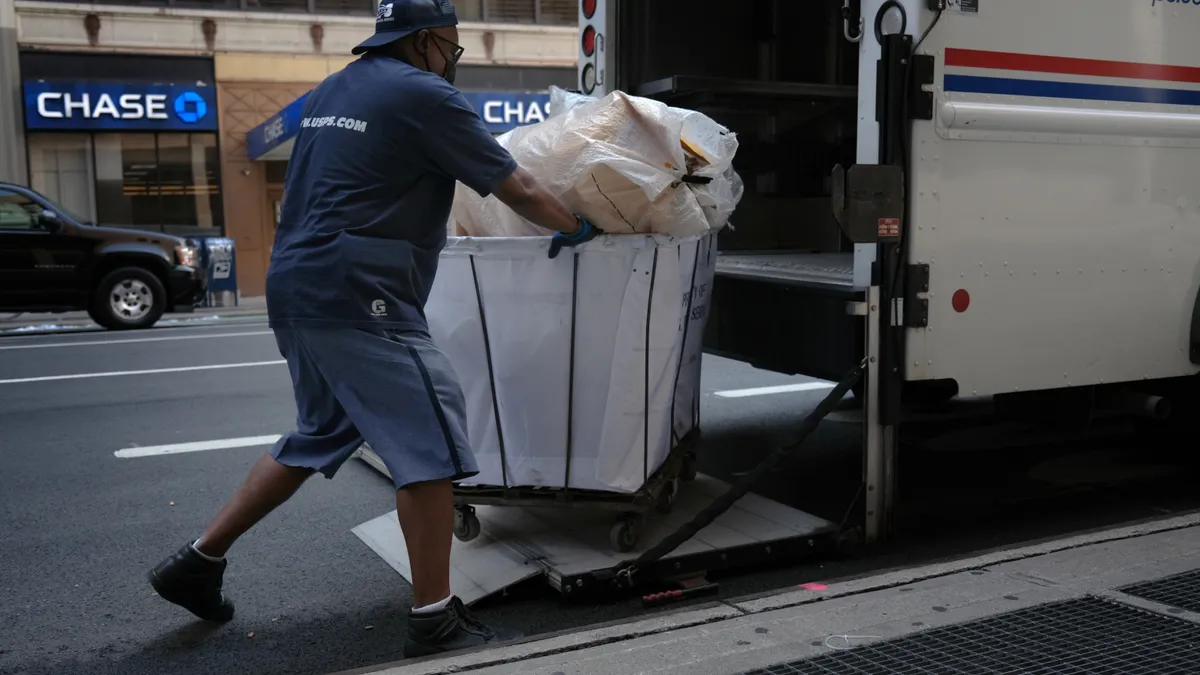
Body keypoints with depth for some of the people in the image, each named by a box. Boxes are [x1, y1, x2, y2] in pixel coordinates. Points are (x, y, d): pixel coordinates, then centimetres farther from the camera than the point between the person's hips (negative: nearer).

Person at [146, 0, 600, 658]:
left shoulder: (329, 91, 19)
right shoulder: (425, 96, -7)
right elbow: (520, 192, -3)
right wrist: (576, 227, 13)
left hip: (296, 287, 10)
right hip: (356, 299, -9)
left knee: (320, 435, 22)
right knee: (430, 443, -4)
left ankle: (198, 561, 28)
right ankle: (434, 620, 2)